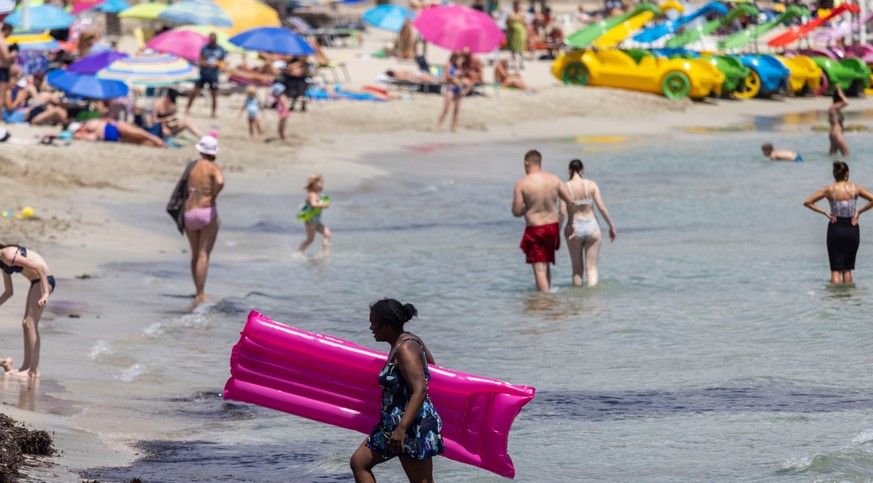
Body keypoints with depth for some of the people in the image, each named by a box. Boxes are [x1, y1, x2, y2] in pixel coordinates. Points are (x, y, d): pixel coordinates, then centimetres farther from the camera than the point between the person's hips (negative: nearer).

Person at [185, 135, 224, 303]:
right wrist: (213, 196, -10)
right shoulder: (214, 168, -6)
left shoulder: (192, 167, 9)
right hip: (207, 212, -5)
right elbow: (220, 182, -26)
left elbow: (184, 190, 8)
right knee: (204, 255, -5)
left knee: (195, 254, 17)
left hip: (189, 213, 5)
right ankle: (201, 295, -10)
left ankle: (198, 292, 25)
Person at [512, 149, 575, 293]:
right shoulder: (554, 179, -2)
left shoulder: (521, 184, -13)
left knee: (539, 269, 0)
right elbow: (571, 202, -2)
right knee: (546, 264, 23)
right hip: (553, 227, 5)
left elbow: (516, 212, -12)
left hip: (535, 230, -5)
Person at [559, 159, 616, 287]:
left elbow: (562, 212, -11)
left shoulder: (565, 187, -6)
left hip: (574, 229, 0)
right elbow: (602, 207, -7)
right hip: (591, 228, 0)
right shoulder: (591, 185, -4)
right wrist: (611, 226, 2)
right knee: (592, 268, 4)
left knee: (577, 270, 14)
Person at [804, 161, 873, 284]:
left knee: (836, 269, 1)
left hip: (835, 229, -1)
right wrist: (859, 212, -1)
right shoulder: (855, 188, -3)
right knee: (847, 268, 14)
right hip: (852, 229, 1)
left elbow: (807, 202, -4)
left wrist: (825, 212, -1)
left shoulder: (829, 190, -4)